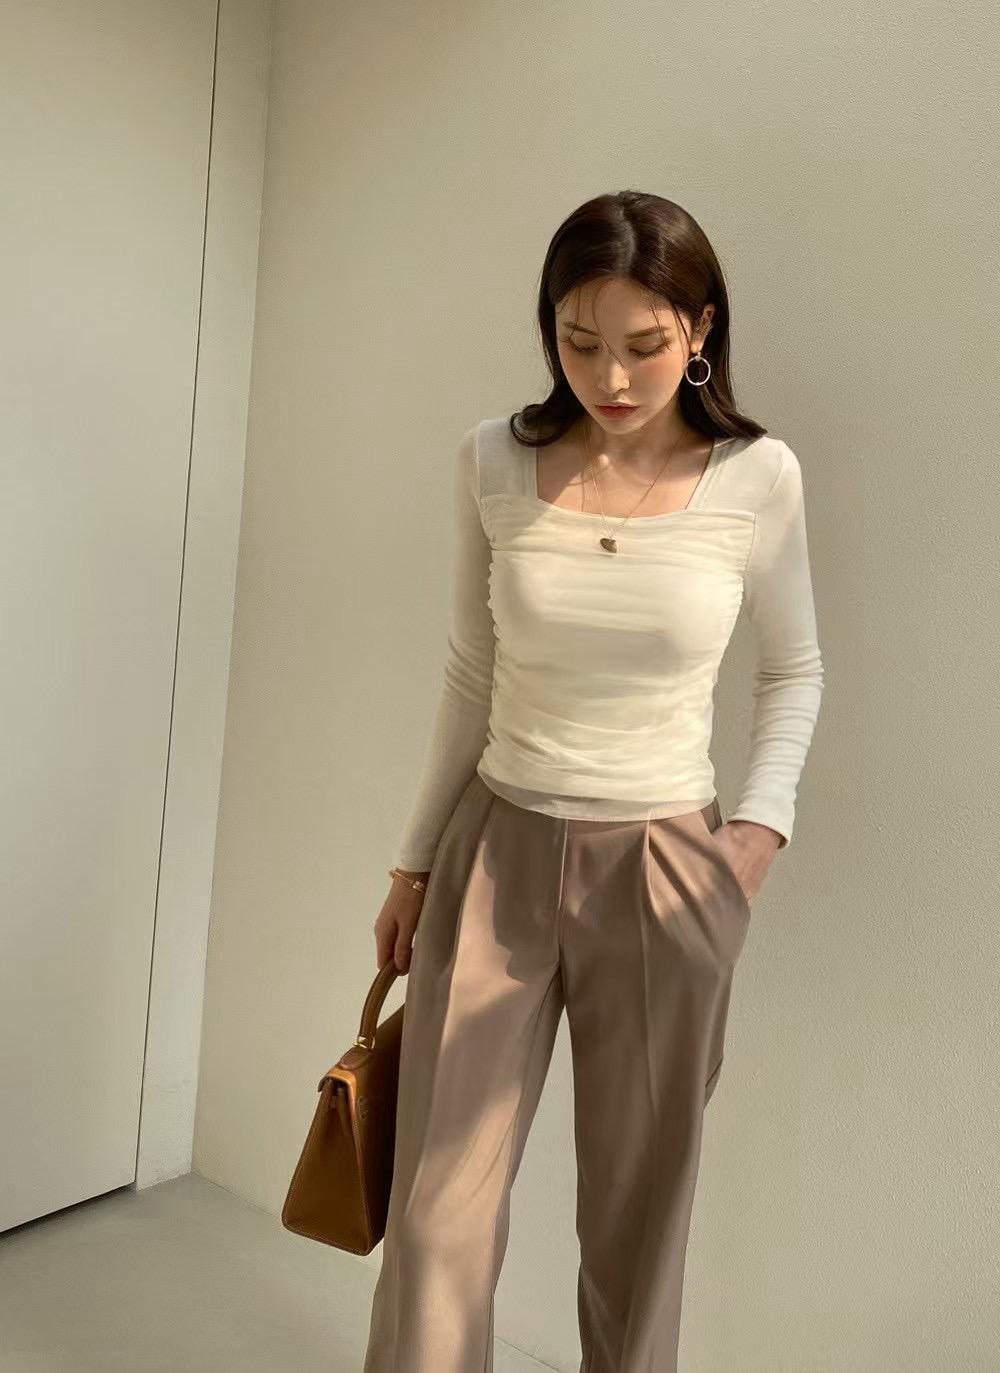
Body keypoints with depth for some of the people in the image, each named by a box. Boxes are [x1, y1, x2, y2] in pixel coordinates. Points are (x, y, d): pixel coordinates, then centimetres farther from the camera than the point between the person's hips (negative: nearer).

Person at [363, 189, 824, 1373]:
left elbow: (794, 670, 7)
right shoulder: (492, 463, -3)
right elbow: (470, 678, 6)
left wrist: (763, 816, -9)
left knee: (636, 1217, 14)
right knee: (439, 1216, 5)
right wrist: (416, 860, 10)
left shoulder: (757, 477, -7)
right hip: (497, 854, 1)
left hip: (664, 873, -1)